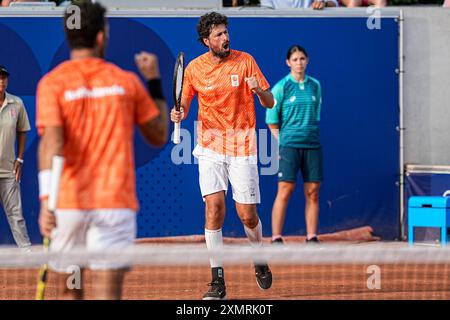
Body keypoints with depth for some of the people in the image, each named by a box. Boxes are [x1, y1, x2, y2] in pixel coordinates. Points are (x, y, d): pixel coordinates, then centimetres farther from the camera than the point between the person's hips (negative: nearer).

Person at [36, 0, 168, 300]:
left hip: (68, 203, 0)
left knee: (69, 292, 15)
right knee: (107, 293, -7)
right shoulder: (127, 81, 5)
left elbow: (51, 142, -14)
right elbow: (160, 136, 17)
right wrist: (154, 80, 24)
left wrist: (46, 199, -21)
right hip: (116, 204, 0)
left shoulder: (52, 83, 0)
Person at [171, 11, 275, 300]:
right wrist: (180, 113, -11)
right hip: (211, 147, 1)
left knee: (247, 214, -1)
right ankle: (218, 281, -9)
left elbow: (270, 103, 0)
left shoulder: (245, 61, -3)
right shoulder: (194, 68, 0)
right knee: (214, 206, -14)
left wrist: (259, 90, -22)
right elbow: (185, 103, 13)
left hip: (243, 147, -1)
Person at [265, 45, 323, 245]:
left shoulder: (315, 86, 11)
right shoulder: (281, 87, -1)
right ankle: (276, 238, -7)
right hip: (289, 145, -4)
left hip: (312, 145, 4)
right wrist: (282, 141, -5)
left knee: (312, 192, 1)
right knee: (285, 190, -9)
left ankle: (312, 237, 5)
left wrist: (311, 135, 11)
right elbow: (272, 121, 0)